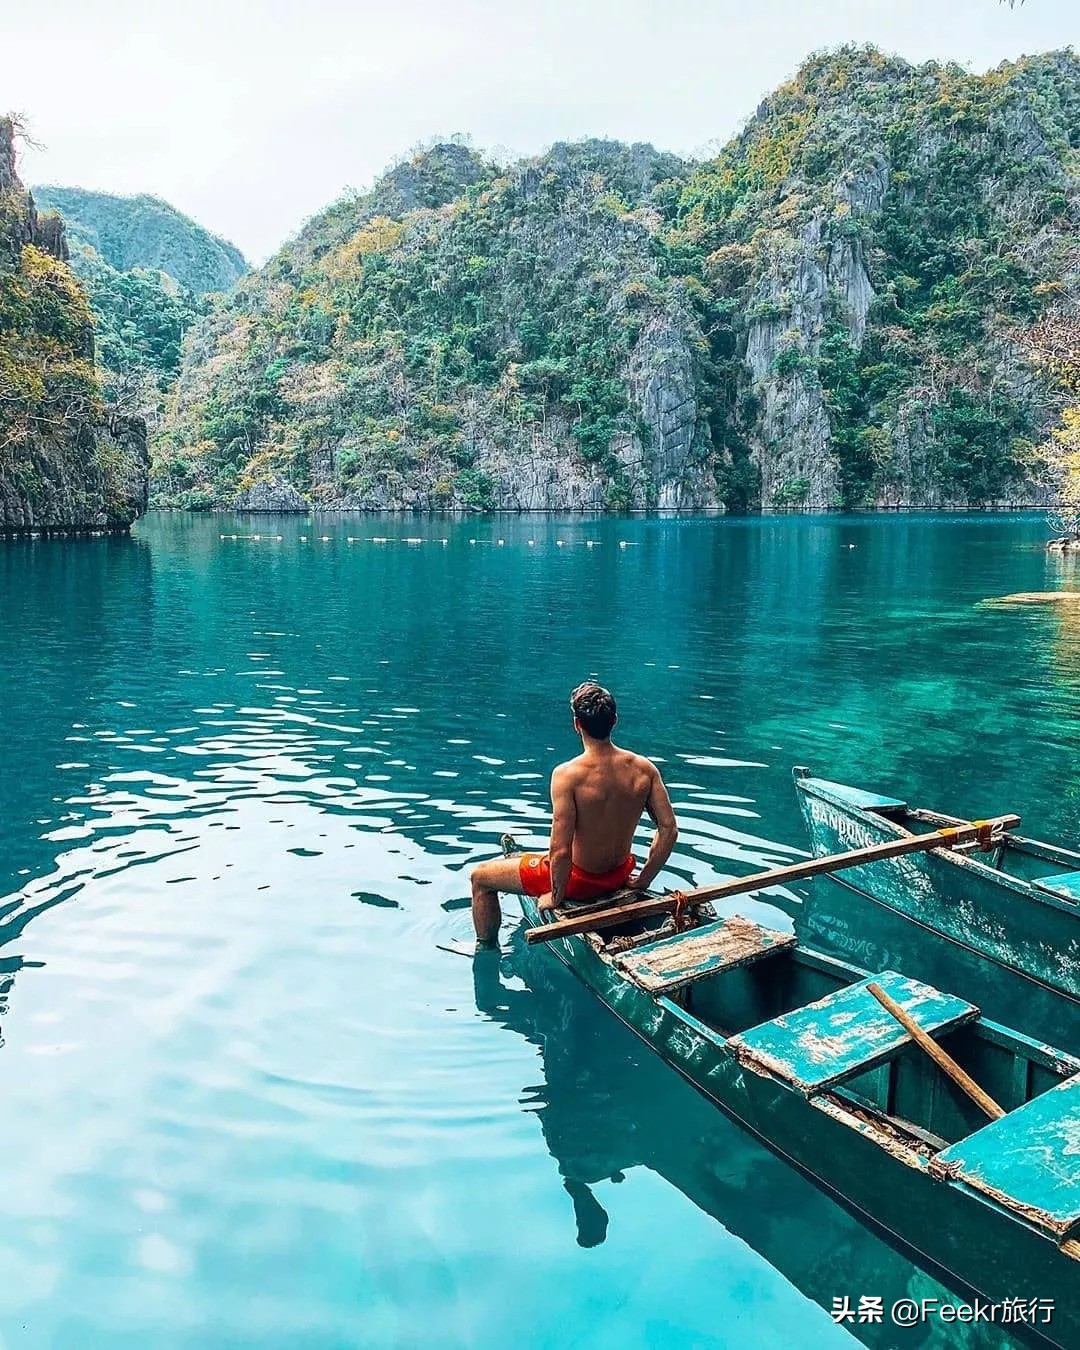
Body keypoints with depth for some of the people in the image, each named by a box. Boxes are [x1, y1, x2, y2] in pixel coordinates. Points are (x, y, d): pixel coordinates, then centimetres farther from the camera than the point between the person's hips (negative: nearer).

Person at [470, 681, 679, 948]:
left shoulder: (567, 774, -28)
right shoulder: (643, 768, -14)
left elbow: (560, 851, -29)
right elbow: (669, 829, -9)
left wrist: (555, 897, -12)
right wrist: (643, 881, 3)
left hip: (581, 881, -5)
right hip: (620, 874, 6)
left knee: (480, 876, 14)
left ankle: (487, 950, 32)